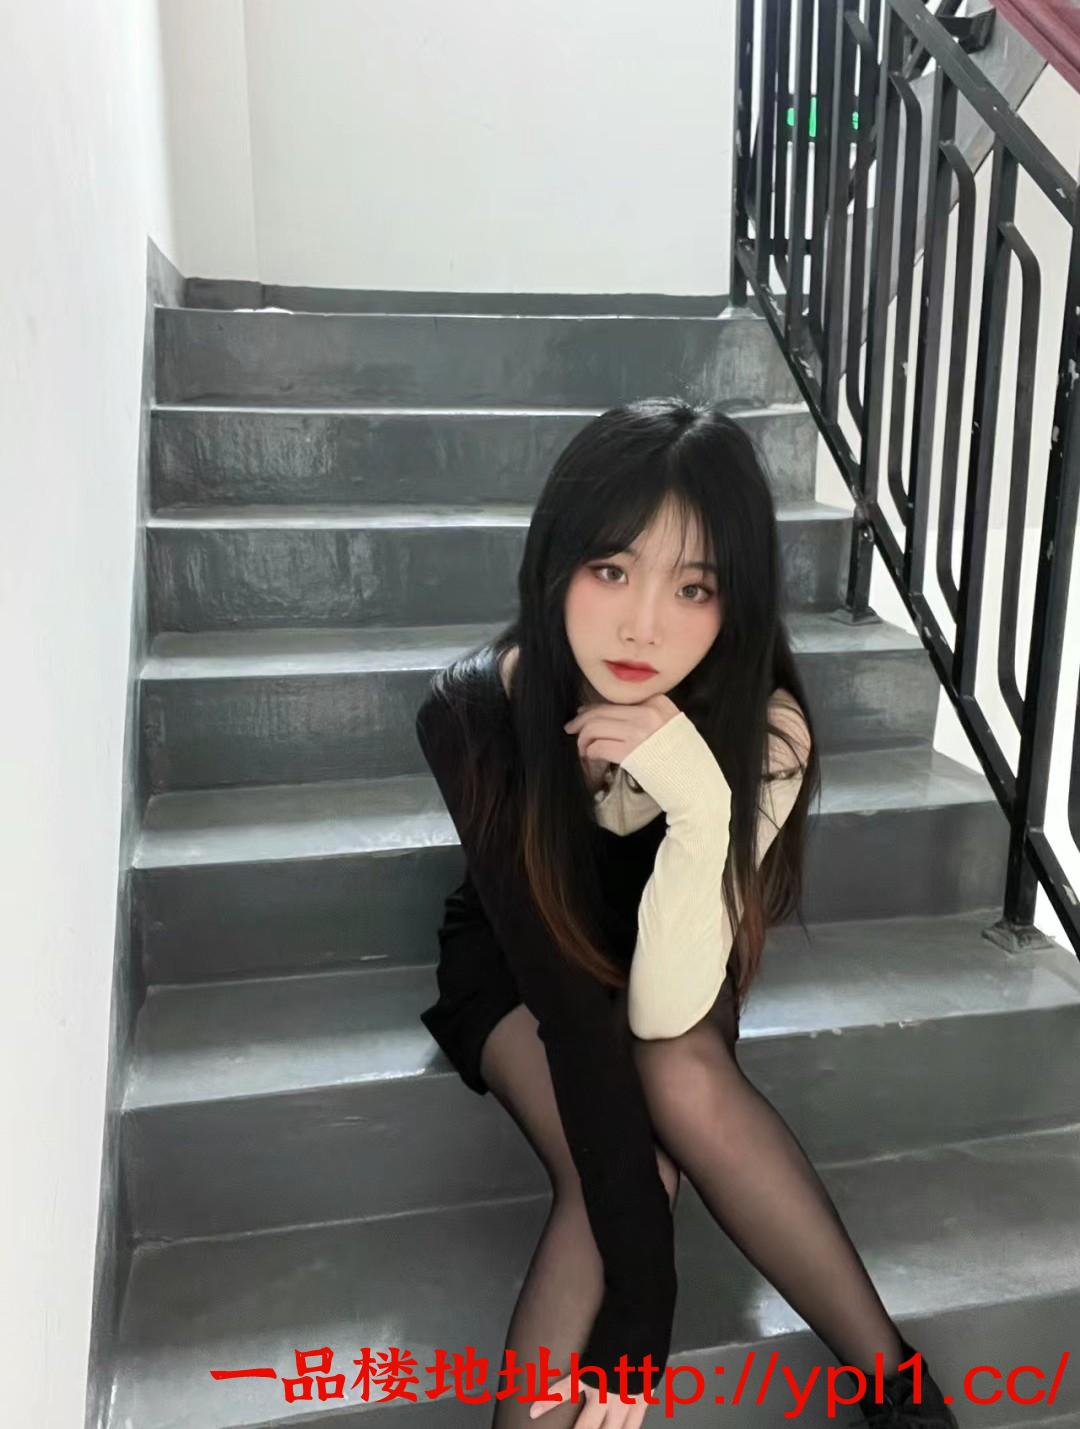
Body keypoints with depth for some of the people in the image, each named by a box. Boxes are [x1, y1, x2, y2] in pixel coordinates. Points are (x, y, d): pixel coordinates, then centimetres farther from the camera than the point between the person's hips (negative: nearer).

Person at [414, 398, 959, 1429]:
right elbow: (568, 997, -32)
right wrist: (641, 1295, -34)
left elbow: (663, 1015, -33)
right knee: (613, 1172, -29)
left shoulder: (762, 730, -30)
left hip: (667, 962, 1)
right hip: (517, 966, 0)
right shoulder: (472, 711, -32)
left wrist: (701, 808, -48)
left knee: (686, 1081, -32)